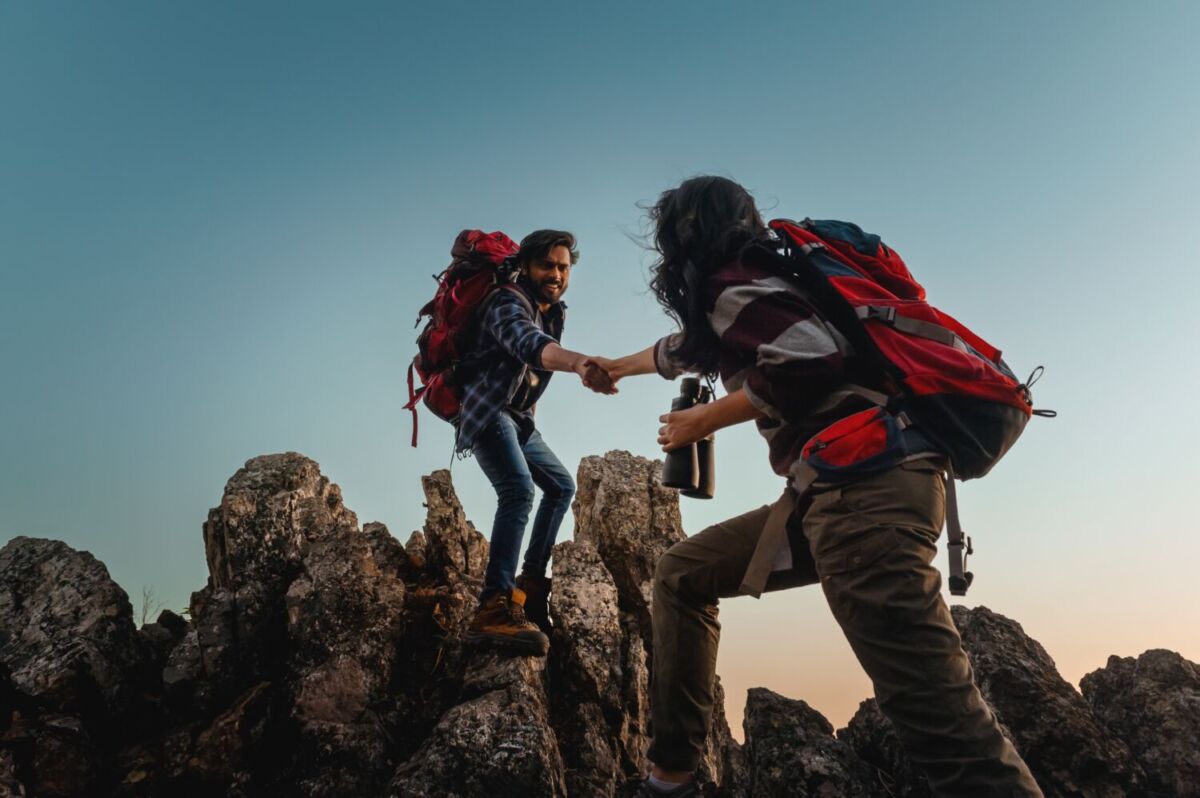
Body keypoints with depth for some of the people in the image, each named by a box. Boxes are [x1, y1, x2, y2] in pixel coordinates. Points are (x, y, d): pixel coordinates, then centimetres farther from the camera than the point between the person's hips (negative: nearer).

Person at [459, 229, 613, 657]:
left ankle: (530, 580, 20)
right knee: (519, 489, -30)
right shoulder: (508, 302, -21)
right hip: (487, 410, -10)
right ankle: (494, 609, -39)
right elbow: (528, 344, -45)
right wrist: (579, 362, -64)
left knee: (561, 485, 15)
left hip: (518, 418, 10)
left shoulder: (554, 312, 9)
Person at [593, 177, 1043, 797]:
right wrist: (617, 366, 66)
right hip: (836, 486, 10)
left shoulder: (731, 281, 1)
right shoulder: (752, 284, 29)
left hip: (863, 478, -10)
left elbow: (809, 359, -17)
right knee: (681, 574, 17)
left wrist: (704, 421, -1)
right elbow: (684, 349, 48)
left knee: (940, 714, -16)